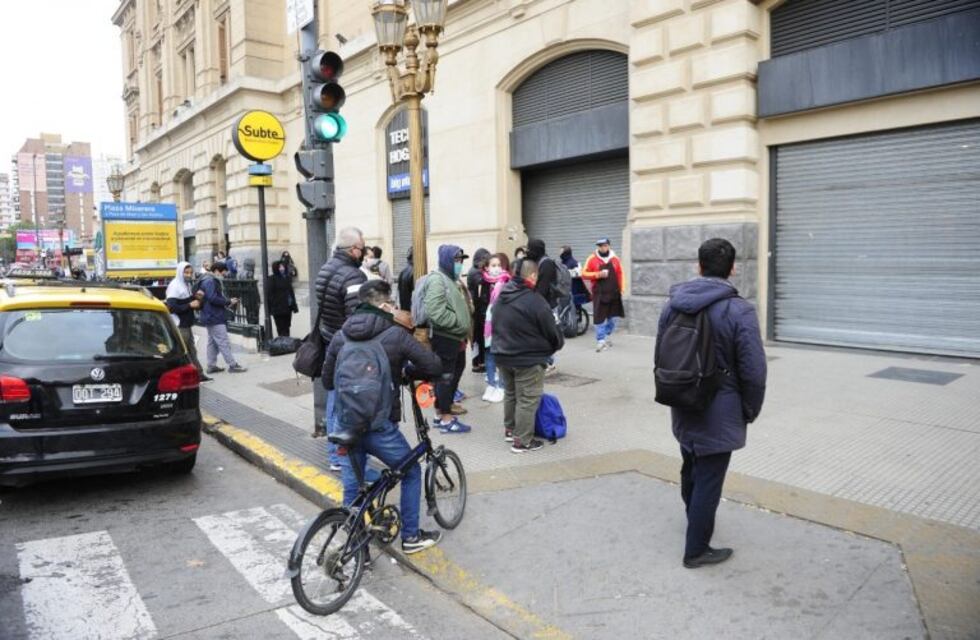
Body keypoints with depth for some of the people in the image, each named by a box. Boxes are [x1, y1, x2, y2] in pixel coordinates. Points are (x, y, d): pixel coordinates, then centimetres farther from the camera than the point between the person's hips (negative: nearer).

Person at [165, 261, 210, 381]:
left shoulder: (188, 284, 11)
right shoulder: (175, 286, -14)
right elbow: (171, 308, -21)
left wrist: (197, 298, 3)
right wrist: (190, 305, -22)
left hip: (187, 324, 8)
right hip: (179, 326, -8)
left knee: (192, 351, 16)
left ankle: (199, 374, 24)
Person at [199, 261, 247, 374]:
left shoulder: (213, 281, 19)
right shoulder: (210, 281, -14)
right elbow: (213, 298, -24)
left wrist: (228, 302, 5)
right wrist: (228, 302, -14)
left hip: (212, 318, 11)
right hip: (214, 318, -11)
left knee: (213, 342, 14)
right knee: (224, 342, -9)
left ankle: (211, 366, 19)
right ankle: (232, 365, -7)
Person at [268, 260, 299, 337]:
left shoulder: (287, 278, 13)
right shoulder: (272, 279, -6)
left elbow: (291, 292, 18)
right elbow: (270, 294, -10)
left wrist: (294, 305, 16)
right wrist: (271, 307, -15)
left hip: (287, 307, 6)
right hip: (278, 308, -6)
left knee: (286, 327, 12)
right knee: (281, 328, -5)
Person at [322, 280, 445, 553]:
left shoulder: (340, 336, 5)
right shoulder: (396, 334, -10)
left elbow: (328, 381, 14)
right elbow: (434, 366, -9)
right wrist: (407, 371, 10)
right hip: (379, 425, -5)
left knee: (352, 481, 20)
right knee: (412, 472, 17)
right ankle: (411, 536, 25)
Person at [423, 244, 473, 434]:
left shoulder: (453, 280, 18)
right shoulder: (437, 280, -16)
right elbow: (436, 312, -27)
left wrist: (464, 332, 14)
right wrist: (459, 324, -19)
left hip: (456, 338, 10)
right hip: (445, 338, -10)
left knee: (453, 376, 16)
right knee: (446, 377, -3)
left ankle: (442, 413, 27)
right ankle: (446, 419, 6)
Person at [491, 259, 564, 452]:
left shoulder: (501, 297, 4)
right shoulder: (535, 301, -21)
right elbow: (551, 331, -12)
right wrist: (559, 343, 8)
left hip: (502, 355, 8)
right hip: (528, 359, -8)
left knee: (510, 393, 23)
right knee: (528, 399, 2)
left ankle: (510, 429, 35)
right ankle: (522, 440, 7)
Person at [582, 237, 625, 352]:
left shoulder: (615, 259, 5)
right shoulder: (592, 259, -2)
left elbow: (620, 275, 9)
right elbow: (584, 274, -2)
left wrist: (621, 290, 3)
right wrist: (597, 274, -16)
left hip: (614, 293, 3)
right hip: (599, 294, -3)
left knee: (613, 317, 12)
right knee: (599, 318, -5)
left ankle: (608, 336, 32)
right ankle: (600, 341, -1)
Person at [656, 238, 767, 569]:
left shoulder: (672, 305, 0)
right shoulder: (739, 310, -18)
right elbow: (753, 372, -17)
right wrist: (750, 411, -1)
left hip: (683, 409, 6)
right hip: (720, 412, -6)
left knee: (691, 469, 24)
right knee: (708, 478, 5)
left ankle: (696, 521, 47)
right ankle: (697, 549, 16)